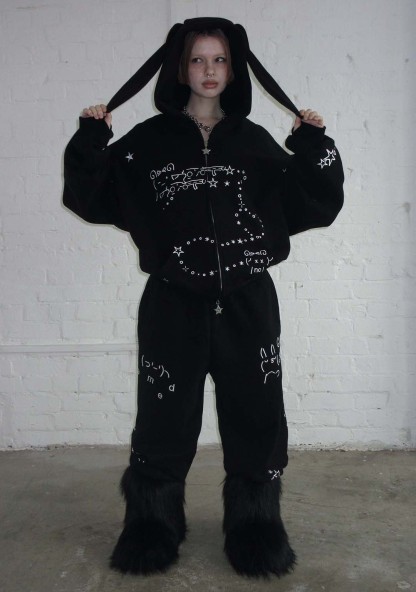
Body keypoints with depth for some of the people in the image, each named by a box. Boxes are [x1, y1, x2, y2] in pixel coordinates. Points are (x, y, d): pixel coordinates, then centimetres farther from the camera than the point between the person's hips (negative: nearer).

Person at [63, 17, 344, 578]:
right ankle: (153, 526, 30)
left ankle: (255, 529, 29)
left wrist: (313, 146, -5)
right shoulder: (149, 141, 5)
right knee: (165, 422, 8)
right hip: (173, 305, -1)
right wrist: (90, 141, -11)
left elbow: (309, 206, 7)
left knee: (255, 421, 9)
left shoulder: (256, 143, 9)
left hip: (248, 305, 2)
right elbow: (94, 199, 2)